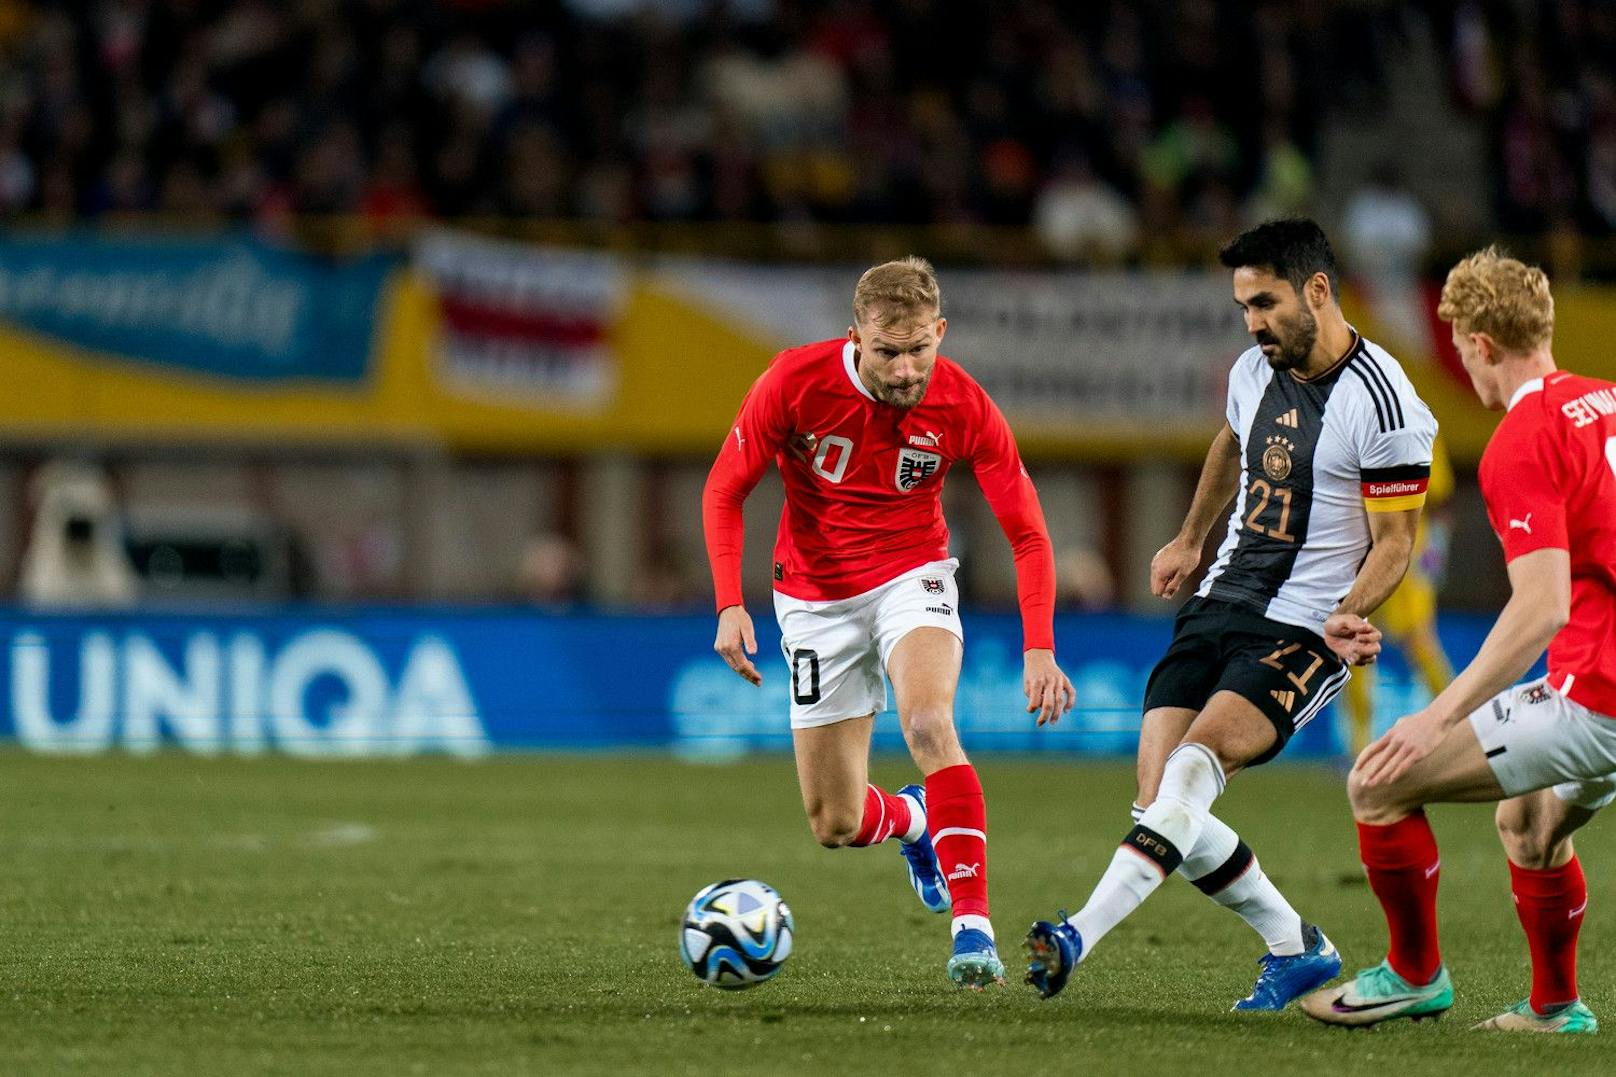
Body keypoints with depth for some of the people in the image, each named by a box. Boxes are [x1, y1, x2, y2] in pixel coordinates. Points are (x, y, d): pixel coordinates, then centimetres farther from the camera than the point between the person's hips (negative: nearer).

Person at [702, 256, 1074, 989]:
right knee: (834, 825, 1)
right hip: (816, 594, 1)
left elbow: (1027, 534, -10)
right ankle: (913, 819, 39)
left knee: (928, 723, -33)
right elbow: (724, 490, -8)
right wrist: (730, 605, -20)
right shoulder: (796, 382, -19)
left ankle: (972, 924, -30)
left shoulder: (964, 407, -18)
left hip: (911, 577, -1)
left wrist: (1039, 649, -23)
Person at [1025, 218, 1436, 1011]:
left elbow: (1393, 541, -11)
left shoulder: (1381, 402, -15)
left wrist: (1345, 619, -26)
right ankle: (1296, 949, 10)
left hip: (1304, 633, -7)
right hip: (1221, 605, 7)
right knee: (1159, 805, -5)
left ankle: (1080, 937, -37)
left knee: (1193, 763, -28)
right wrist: (1189, 541, 39)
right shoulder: (1255, 371, 7)